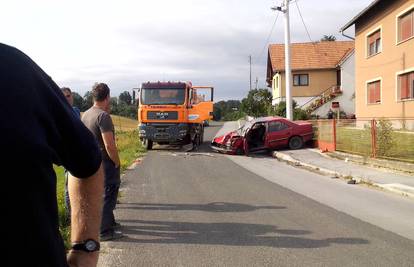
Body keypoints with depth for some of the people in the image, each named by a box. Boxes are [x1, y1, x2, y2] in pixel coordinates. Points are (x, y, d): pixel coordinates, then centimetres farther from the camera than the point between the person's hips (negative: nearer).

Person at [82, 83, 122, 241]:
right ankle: (105, 231, 8)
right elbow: (109, 145, -25)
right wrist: (117, 162, -12)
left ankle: (109, 222, 35)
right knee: (108, 196, 1)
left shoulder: (85, 115, 6)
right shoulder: (103, 116, -21)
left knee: (100, 194, 21)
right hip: (106, 163, -9)